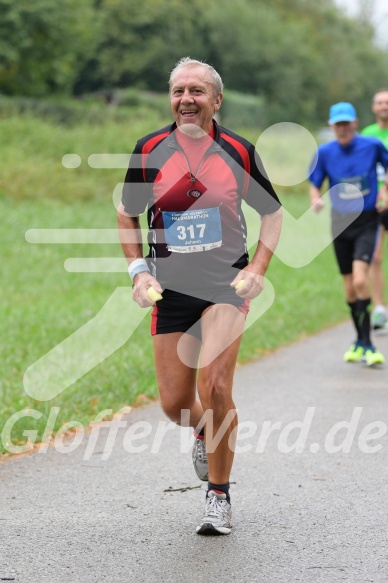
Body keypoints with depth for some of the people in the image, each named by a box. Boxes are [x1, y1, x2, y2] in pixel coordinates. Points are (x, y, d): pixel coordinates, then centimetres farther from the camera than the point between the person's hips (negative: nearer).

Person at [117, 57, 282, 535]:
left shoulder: (238, 151, -2)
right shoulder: (149, 150, -1)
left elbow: (272, 212, 10)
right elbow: (127, 213, 13)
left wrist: (257, 268, -2)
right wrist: (138, 270, 1)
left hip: (226, 282, -2)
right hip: (170, 287, 2)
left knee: (214, 387, -19)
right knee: (175, 404, 2)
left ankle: (219, 497, -2)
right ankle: (205, 431, 41)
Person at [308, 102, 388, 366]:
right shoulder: (324, 152, -2)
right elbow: (315, 184, 6)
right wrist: (316, 200, -15)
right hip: (340, 223, 3)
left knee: (360, 280, -20)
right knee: (350, 288, 8)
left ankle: (366, 343, -15)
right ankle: (361, 341, 26)